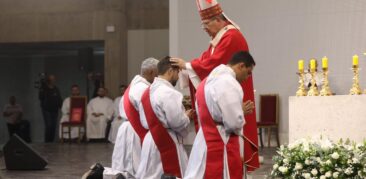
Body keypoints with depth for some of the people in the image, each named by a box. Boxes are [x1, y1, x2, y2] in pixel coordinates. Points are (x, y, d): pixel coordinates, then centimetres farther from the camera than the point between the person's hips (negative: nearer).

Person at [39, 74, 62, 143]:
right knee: (48, 125, -13)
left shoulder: (56, 89, 11)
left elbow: (59, 99, 12)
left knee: (54, 126, 2)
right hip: (46, 109, -4)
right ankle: (47, 141, -6)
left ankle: (52, 141, 9)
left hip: (54, 110, 4)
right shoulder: (44, 88, 0)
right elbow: (40, 97, -11)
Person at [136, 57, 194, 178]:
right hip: (167, 144, -9)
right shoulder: (168, 93, -17)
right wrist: (187, 117, -1)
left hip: (150, 141, 9)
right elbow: (177, 122, -20)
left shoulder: (147, 92, 10)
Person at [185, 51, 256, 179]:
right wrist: (242, 112, 0)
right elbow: (234, 123, -21)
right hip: (221, 150, -10)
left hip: (205, 145, 10)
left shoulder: (209, 80, 13)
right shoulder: (229, 84, -18)